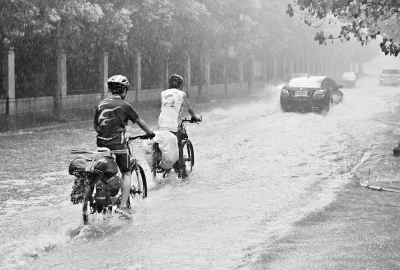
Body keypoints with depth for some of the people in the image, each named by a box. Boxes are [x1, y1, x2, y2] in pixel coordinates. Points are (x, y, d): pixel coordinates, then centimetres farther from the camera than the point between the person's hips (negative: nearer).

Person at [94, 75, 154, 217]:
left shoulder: (101, 104, 7)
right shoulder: (124, 105, -5)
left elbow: (96, 127, 14)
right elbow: (140, 122, 5)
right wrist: (150, 133, 20)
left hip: (101, 143, 4)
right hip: (117, 143, -4)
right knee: (126, 174, 7)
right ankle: (123, 205, -3)